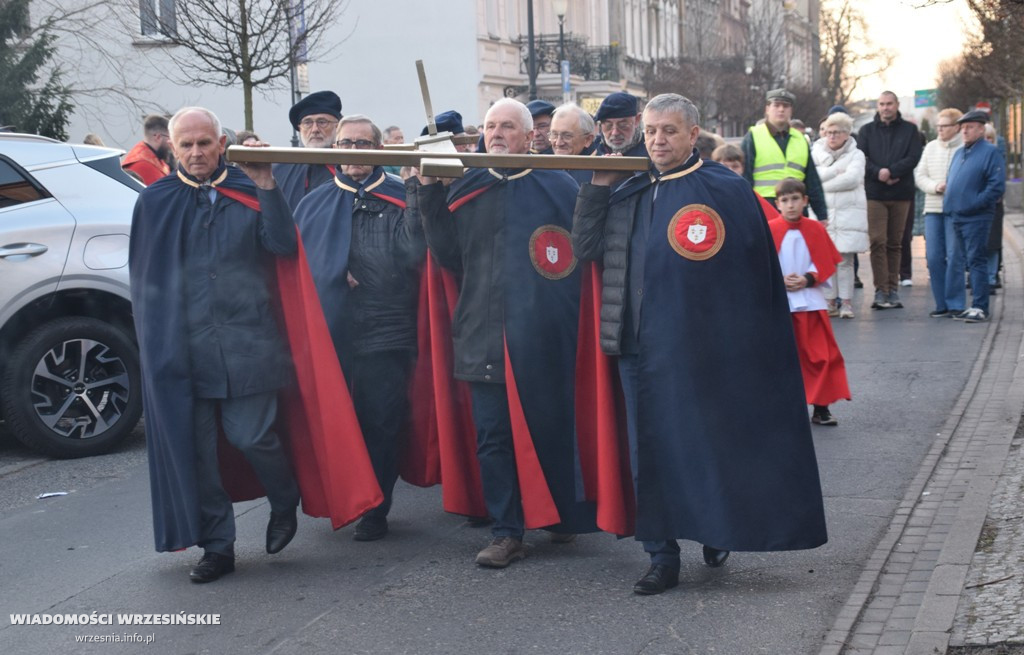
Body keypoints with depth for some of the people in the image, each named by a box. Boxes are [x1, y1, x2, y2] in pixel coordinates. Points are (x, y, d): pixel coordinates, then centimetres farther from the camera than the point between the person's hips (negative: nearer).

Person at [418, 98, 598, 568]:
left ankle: (564, 514, 26)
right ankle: (506, 532, 11)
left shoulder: (559, 186, 2)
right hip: (486, 334, 3)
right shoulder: (466, 190, 12)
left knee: (551, 427, 6)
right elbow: (448, 256, 7)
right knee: (493, 435, 3)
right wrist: (429, 193, 3)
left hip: (543, 335, -3)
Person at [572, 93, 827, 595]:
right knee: (652, 452, 6)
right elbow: (586, 248, 8)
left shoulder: (726, 190, -3)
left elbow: (757, 271, -5)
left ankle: (719, 529, 28)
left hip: (704, 348, -4)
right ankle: (663, 558, 15)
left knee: (712, 441, 5)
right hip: (643, 347, 5)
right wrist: (597, 186, 0)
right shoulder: (629, 194, 12)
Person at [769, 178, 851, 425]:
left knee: (821, 356, 1)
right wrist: (779, 280, -17)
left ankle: (821, 407, 10)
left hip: (810, 301, 2)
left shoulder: (815, 229, 2)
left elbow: (826, 264, 3)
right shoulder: (770, 230, -4)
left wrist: (807, 279, -12)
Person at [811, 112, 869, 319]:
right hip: (824, 213, 2)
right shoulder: (817, 153, 13)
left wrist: (824, 185, -6)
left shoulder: (856, 154, 7)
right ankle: (831, 302, 4)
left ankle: (846, 302, 1)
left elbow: (852, 178, -9)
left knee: (845, 260, -4)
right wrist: (836, 170, -9)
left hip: (849, 213, -2)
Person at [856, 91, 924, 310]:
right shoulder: (867, 131, 10)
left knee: (894, 243, 6)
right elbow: (861, 159, 0)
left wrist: (890, 172, -15)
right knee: (877, 242, -9)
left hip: (901, 194, 1)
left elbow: (913, 157, -3)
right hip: (874, 194, -1)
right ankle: (881, 291, -9)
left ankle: (893, 290, 11)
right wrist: (879, 173, -16)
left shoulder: (909, 130, 9)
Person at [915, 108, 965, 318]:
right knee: (933, 257, 2)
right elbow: (919, 176, 11)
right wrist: (935, 187, -6)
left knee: (954, 257, -4)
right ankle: (941, 304, 11)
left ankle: (954, 304, 4)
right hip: (933, 208, 5)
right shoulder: (931, 147, 13)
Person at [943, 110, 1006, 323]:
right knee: (965, 261, 10)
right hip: (957, 216, 8)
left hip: (976, 217, -8)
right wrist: (948, 201, 10)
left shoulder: (990, 152, -6)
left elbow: (997, 186, -13)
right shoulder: (959, 153, 17)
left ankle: (980, 307, -7)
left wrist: (975, 203, -16)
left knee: (976, 261, -8)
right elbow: (951, 181, 26)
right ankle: (975, 305, 17)